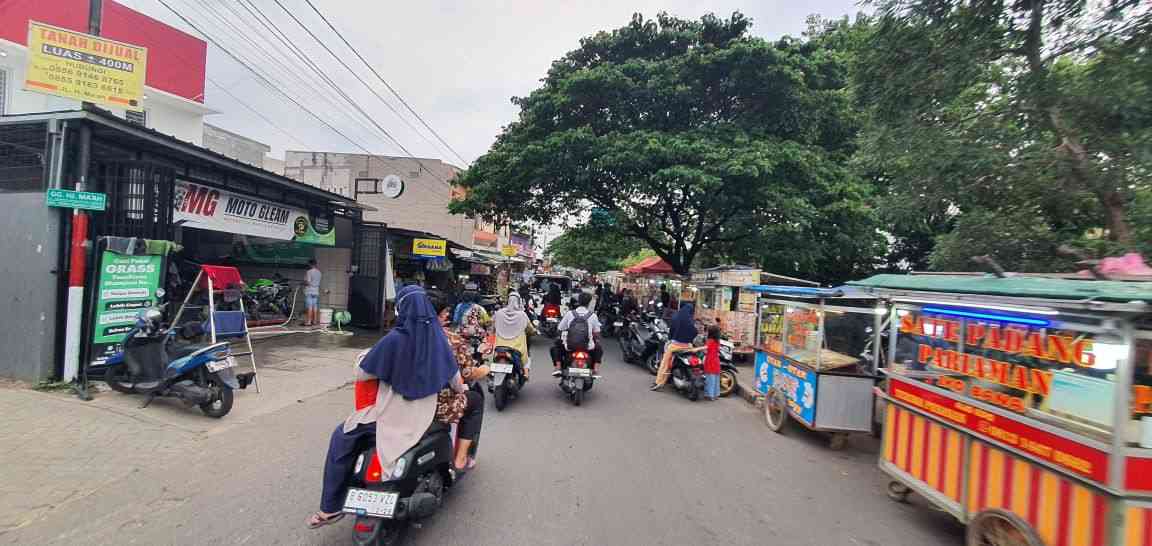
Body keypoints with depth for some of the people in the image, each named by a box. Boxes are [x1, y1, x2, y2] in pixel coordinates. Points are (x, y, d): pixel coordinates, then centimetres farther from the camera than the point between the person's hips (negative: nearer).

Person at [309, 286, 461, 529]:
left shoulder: (395, 338, -19)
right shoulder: (438, 337, -4)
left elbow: (361, 374, -12)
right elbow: (454, 376, 7)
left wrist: (362, 358, 10)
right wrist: (460, 390, 28)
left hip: (392, 417, -4)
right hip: (425, 417, 4)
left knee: (341, 439, 17)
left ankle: (331, 508, 20)